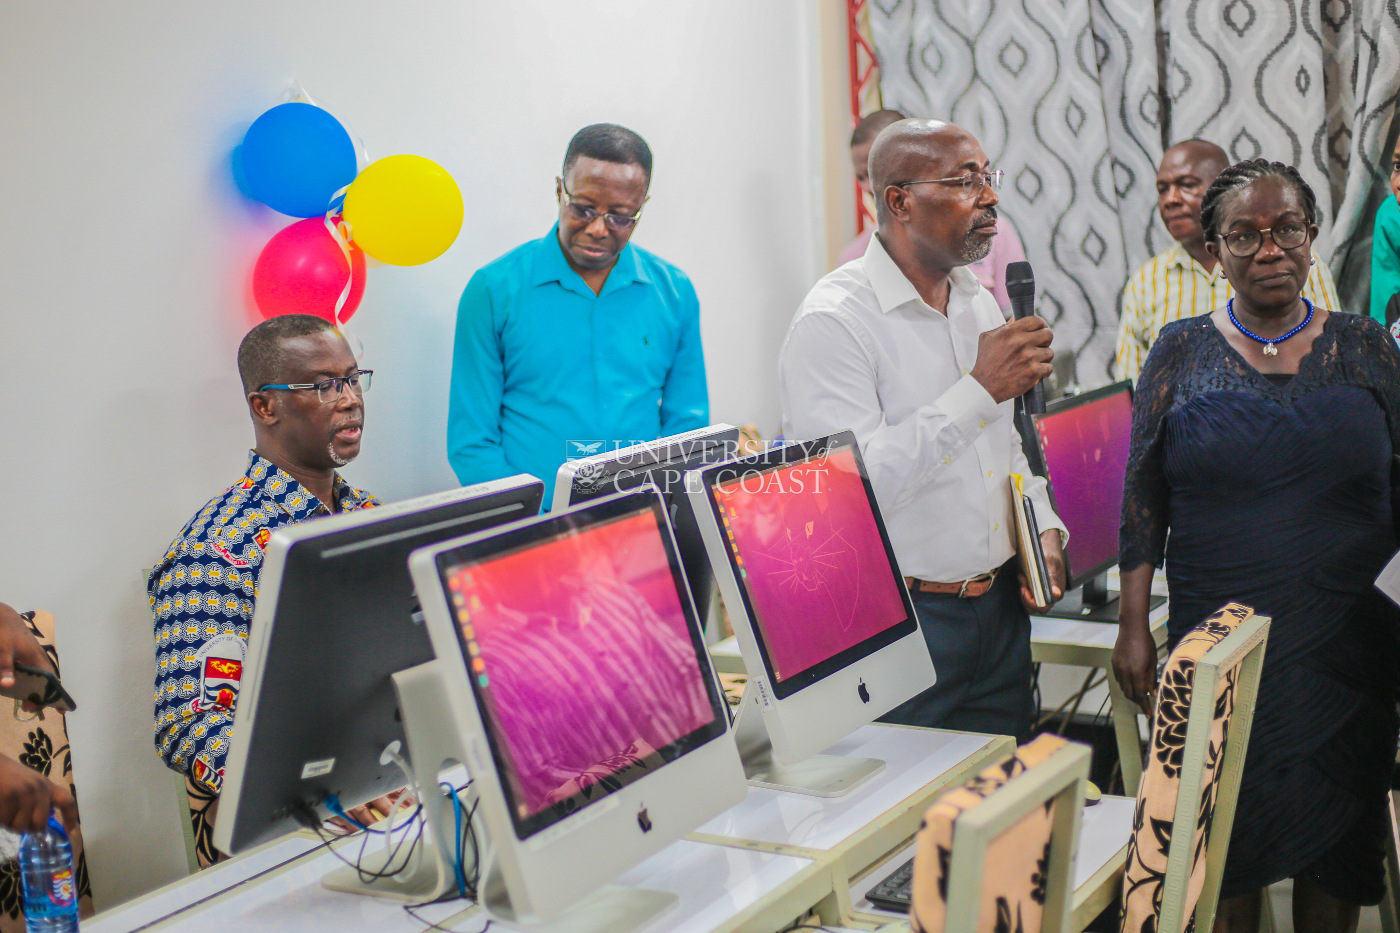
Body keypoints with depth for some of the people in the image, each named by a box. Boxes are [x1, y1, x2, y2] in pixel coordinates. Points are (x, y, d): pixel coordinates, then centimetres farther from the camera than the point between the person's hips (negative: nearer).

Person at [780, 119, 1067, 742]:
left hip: (1000, 604, 8)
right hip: (898, 618, -7)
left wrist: (1043, 526, 6)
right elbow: (849, 488, -28)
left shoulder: (980, 303, 11)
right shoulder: (834, 321, -16)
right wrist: (979, 389, -25)